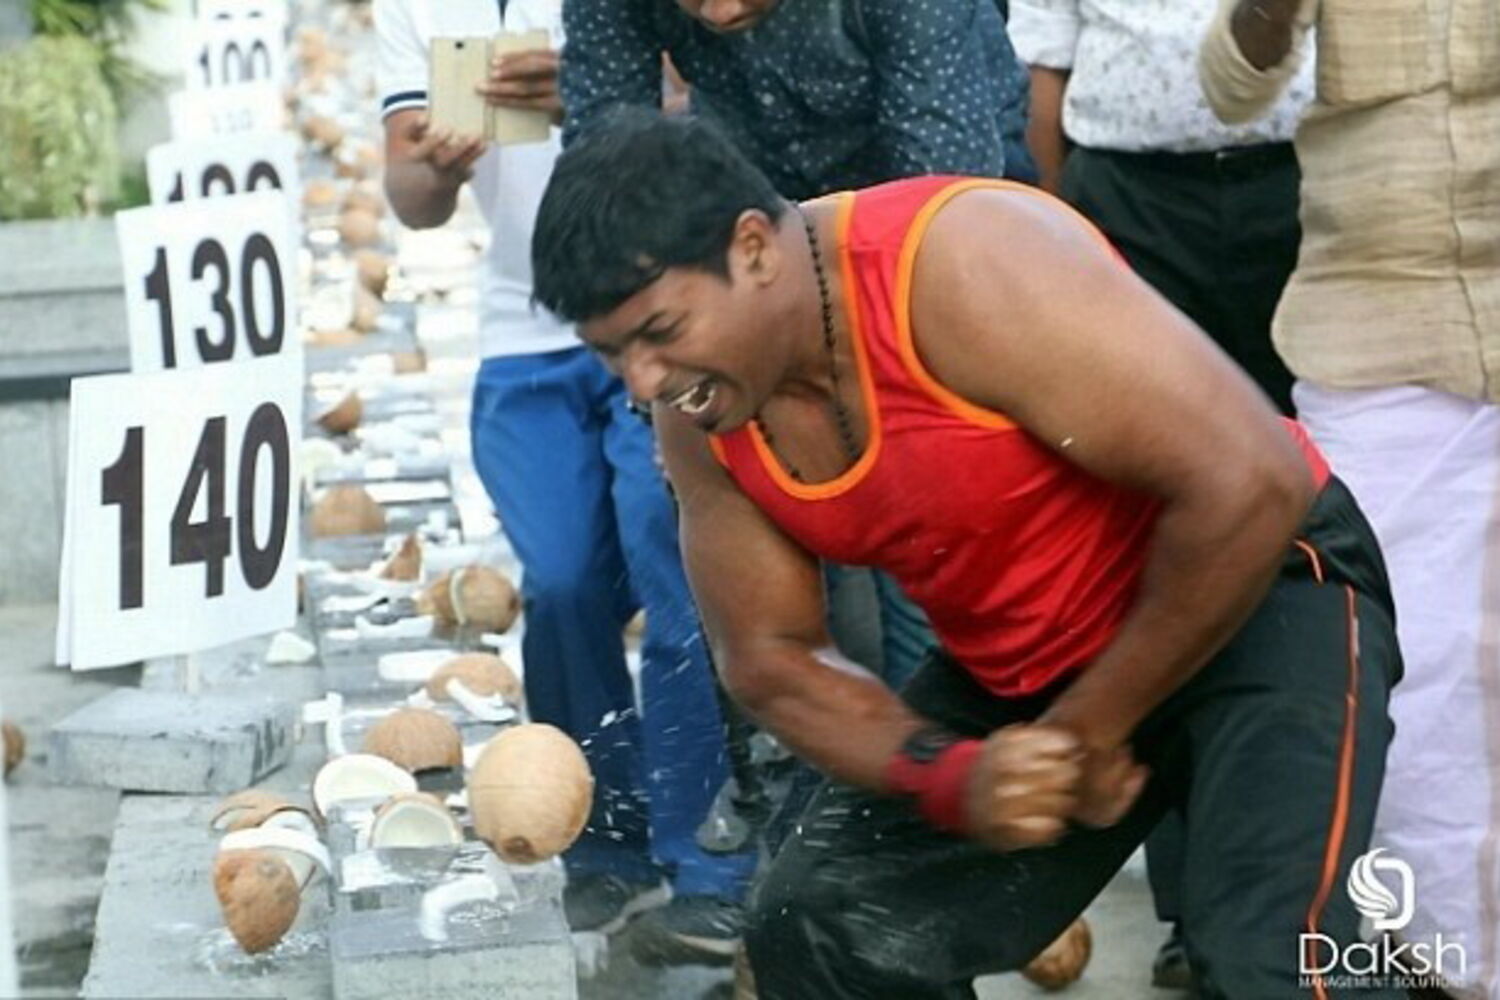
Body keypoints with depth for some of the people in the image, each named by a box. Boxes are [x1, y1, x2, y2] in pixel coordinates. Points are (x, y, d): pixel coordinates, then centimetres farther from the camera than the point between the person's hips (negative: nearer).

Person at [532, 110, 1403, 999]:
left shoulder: (961, 265, -30)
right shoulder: (701, 425, -9)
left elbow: (1247, 485, -32)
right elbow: (770, 655, 0)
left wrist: (1092, 727, -22)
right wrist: (951, 779, -20)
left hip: (1257, 596, -7)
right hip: (1021, 670, 7)